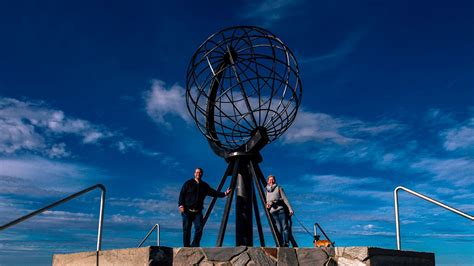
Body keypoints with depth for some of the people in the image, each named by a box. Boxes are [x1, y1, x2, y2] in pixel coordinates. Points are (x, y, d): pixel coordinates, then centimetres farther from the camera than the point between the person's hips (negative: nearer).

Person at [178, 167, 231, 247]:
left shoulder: (204, 185, 13)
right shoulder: (188, 183, 4)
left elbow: (214, 192, 9)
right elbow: (182, 194, 0)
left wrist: (224, 193, -4)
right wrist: (181, 205, -12)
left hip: (198, 211, 3)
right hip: (187, 210, -2)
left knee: (199, 228, -10)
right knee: (186, 229, -3)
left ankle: (195, 246, 2)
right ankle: (186, 247, 5)